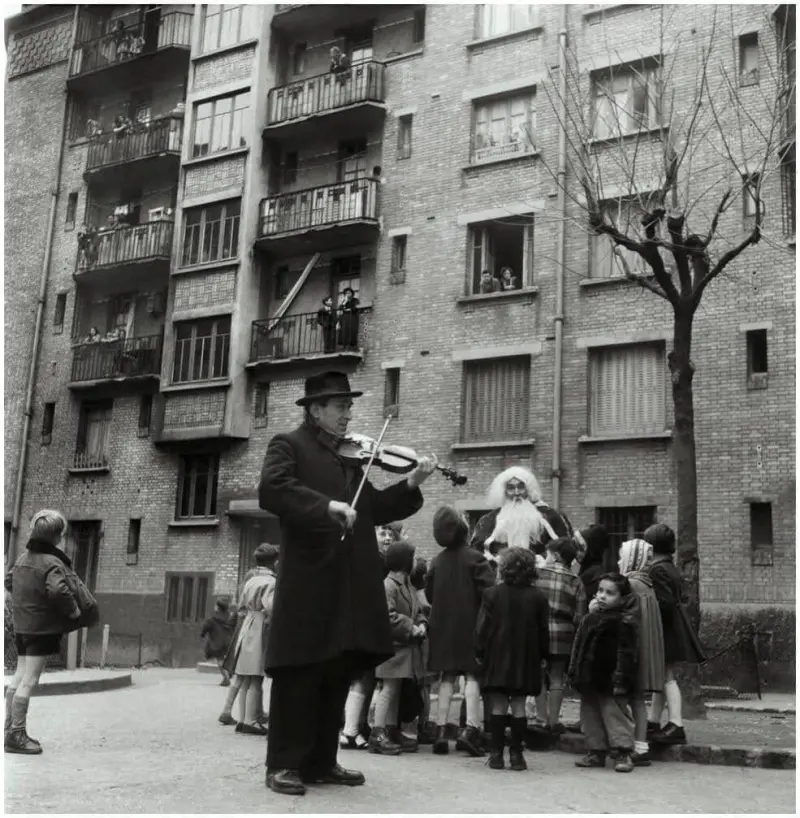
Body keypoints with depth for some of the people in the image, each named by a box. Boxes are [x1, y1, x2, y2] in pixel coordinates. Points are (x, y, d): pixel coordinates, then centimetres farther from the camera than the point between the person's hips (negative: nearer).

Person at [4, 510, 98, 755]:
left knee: (19, 677, 14)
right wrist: (73, 611, -17)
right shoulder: (52, 564, -19)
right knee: (29, 681, -4)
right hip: (43, 628, -9)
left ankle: (11, 729, 22)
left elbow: (9, 581, 21)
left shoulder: (23, 557, 9)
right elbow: (58, 591, -32)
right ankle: (16, 736, 0)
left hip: (22, 625, 9)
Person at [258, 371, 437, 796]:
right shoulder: (288, 445, 0)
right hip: (308, 582, -7)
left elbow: (374, 509, 17)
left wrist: (411, 485, 3)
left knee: (337, 677, 11)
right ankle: (284, 764, 10)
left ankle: (321, 762, 21)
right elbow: (271, 490, -18)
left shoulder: (351, 457, 21)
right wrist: (327, 506, -25)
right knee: (298, 676, -1)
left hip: (350, 586, 7)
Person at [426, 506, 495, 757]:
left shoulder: (437, 560, 4)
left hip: (443, 626, 4)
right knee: (472, 676, 1)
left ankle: (441, 731, 9)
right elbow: (488, 591, -17)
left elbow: (429, 593, 9)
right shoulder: (474, 558, -11)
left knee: (447, 677, 10)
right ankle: (470, 729, -8)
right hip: (470, 625, -4)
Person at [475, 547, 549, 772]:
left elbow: (482, 627, -5)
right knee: (519, 707, 5)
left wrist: (479, 652, 5)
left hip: (497, 658, -1)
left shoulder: (492, 594, -6)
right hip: (525, 660, 1)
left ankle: (496, 754, 4)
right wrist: (543, 656, 14)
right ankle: (516, 754, 6)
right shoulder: (537, 598, -2)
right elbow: (543, 631, 3)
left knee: (498, 707, 4)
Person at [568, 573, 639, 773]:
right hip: (589, 681, 9)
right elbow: (580, 646, 22)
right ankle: (596, 751, 23)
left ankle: (622, 753, 5)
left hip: (608, 682, -9)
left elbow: (626, 653, -19)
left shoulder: (624, 622, -14)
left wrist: (621, 680, -22)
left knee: (614, 713, -3)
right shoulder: (592, 617, 12)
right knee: (590, 715, 13)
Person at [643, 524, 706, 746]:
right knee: (662, 676, 15)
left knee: (667, 677, -7)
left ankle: (676, 726, -8)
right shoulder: (671, 567, 12)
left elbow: (665, 603, -23)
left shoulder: (657, 570, -18)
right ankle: (653, 722, 23)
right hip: (674, 627, 10)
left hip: (665, 628, -10)